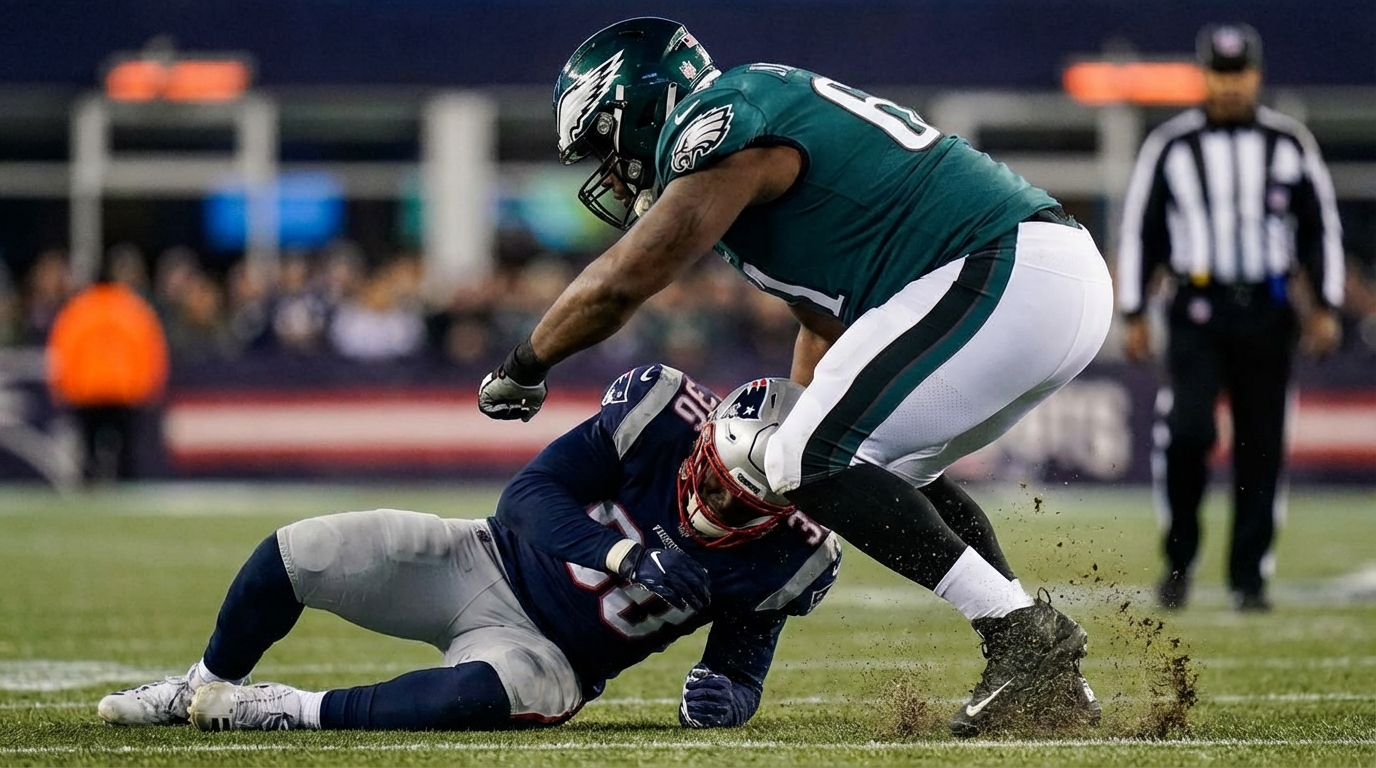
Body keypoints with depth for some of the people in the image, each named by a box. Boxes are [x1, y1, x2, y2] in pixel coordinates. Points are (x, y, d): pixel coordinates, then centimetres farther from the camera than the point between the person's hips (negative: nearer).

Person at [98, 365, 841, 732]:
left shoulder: (773, 557, -16)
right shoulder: (661, 415, -20)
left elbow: (742, 668, -2)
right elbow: (529, 494, -20)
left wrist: (726, 698, -27)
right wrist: (625, 557, -34)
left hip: (547, 653, -2)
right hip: (491, 562, 2)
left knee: (500, 692, -39)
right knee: (295, 554, -13)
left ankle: (289, 711, -22)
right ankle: (204, 687, 17)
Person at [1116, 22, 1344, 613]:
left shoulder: (1290, 144, 7)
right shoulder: (1170, 146, 3)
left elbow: (1321, 226, 12)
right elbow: (1139, 231, 7)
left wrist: (1326, 307, 5)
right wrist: (1133, 314, 3)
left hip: (1267, 314, 2)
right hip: (1197, 311, -2)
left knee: (1261, 447, 3)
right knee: (1188, 429, -18)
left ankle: (1249, 578, 11)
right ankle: (1179, 558, 0)